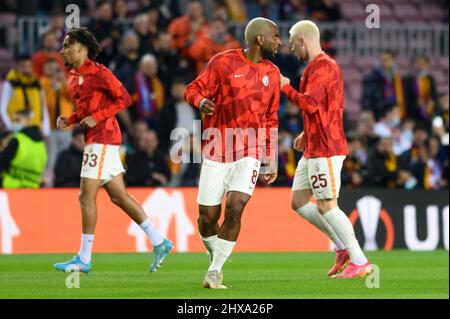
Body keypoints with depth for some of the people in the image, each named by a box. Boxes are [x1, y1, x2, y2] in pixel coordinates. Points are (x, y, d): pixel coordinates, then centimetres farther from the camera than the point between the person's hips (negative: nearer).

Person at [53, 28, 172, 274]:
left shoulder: (98, 73, -11)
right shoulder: (74, 77, 15)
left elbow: (124, 99, -13)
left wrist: (96, 118, -19)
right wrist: (68, 120, 7)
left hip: (102, 138, -9)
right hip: (94, 140, 9)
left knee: (86, 197, -8)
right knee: (119, 196, 9)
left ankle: (84, 259, -3)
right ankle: (158, 242, 14)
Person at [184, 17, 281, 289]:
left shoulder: (272, 73, 10)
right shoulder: (224, 62, -4)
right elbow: (194, 89, -1)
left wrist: (272, 161, 16)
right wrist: (201, 101, -26)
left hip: (250, 153, 2)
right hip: (217, 151, -2)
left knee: (235, 209, -17)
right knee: (208, 216, -1)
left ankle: (215, 272, -8)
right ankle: (215, 259, 27)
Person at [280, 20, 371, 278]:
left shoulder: (321, 66, -14)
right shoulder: (327, 65, 19)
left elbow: (310, 104, -25)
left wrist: (286, 88, -9)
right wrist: (307, 133, 21)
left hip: (325, 149, -10)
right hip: (314, 148, 10)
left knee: (326, 206, -9)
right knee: (298, 202, 11)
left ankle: (360, 262, -5)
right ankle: (344, 248, 14)